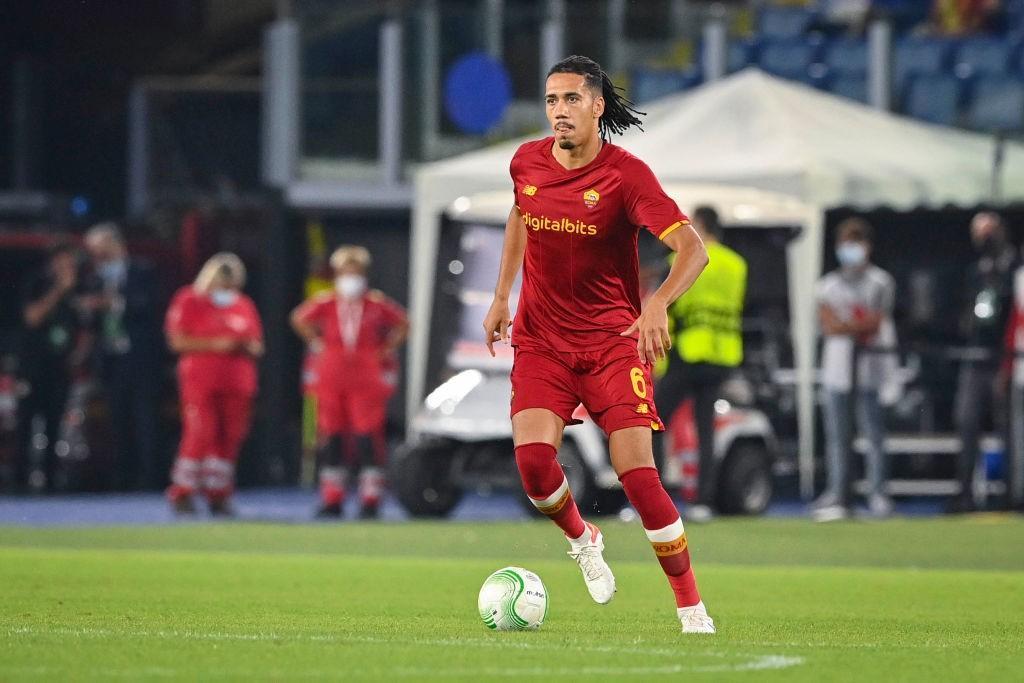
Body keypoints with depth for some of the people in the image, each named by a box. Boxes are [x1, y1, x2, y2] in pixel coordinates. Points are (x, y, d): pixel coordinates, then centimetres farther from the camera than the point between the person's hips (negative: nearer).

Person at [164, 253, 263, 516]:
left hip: (237, 383, 5)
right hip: (200, 382, -5)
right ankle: (182, 492, -4)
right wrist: (216, 344, -16)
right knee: (200, 434, -12)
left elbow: (257, 345, 20)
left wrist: (249, 347, -5)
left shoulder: (244, 306, 16)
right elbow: (178, 341, -8)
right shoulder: (189, 301, 0)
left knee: (230, 437, 2)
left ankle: (218, 495, 10)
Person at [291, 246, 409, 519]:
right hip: (331, 380, 2)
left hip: (368, 381, -2)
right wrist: (316, 343, 11)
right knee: (332, 440, 5)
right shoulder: (325, 304, 3)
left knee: (369, 439, -8)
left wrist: (387, 349, 5)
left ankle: (370, 501, -5)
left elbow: (403, 325, 13)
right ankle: (332, 499, 13)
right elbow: (300, 319, 20)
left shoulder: (377, 305, 0)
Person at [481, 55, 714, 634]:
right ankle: (581, 539, 15)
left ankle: (692, 609, -1)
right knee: (534, 459, -19)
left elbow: (693, 249, -24)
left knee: (638, 474, -14)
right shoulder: (528, 163, 0)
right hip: (540, 341, 3)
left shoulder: (626, 174, -15)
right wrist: (502, 296, 19)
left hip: (612, 341, -3)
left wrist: (659, 303, -42)